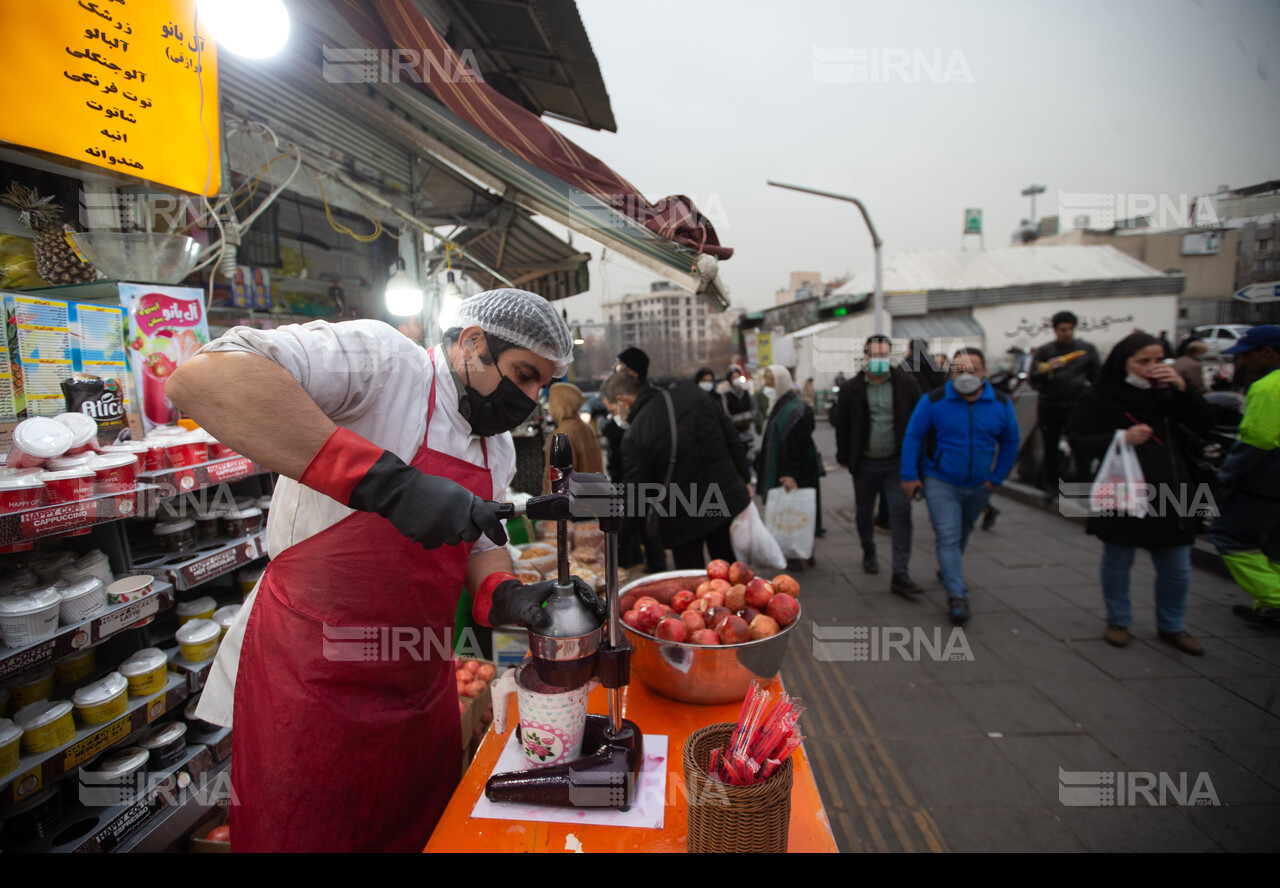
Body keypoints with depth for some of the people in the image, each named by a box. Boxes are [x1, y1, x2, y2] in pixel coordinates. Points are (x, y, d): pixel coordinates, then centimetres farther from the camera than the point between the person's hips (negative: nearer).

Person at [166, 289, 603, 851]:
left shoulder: (499, 447, 7)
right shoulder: (382, 358, -18)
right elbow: (201, 377, -31)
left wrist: (506, 596, -10)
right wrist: (386, 480, -39)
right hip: (310, 686, -7)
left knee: (428, 832, 23)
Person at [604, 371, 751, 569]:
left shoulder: (634, 435, -18)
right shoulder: (691, 393, -4)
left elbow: (636, 493, -14)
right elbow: (731, 438, 2)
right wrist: (745, 479, 13)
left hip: (683, 520, -5)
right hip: (728, 500, 5)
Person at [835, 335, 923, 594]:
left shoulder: (906, 383, 0)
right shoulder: (851, 389, -1)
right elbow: (842, 426, 3)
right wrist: (844, 457, 1)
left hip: (897, 462, -1)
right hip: (865, 463, 1)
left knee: (901, 512, -9)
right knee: (864, 512, 14)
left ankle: (900, 574, -6)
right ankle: (869, 553, 40)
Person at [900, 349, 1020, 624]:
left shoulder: (1001, 404, -4)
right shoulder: (933, 401, -12)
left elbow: (1010, 442, 7)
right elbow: (913, 436, -8)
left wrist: (996, 478, 2)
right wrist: (909, 476, -12)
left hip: (979, 486, 4)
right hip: (940, 483, -4)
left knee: (963, 533, 21)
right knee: (948, 537, -10)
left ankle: (948, 570, 44)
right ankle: (956, 594, -6)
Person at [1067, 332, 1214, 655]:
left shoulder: (1167, 393, 4)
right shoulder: (1099, 398, -6)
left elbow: (1204, 425, -2)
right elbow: (1078, 441, -9)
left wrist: (1182, 388, -13)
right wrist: (1121, 438, -22)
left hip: (1171, 495, 4)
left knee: (1177, 568, 13)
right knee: (1117, 562, 11)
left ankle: (1171, 626, 32)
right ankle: (1118, 621, 29)